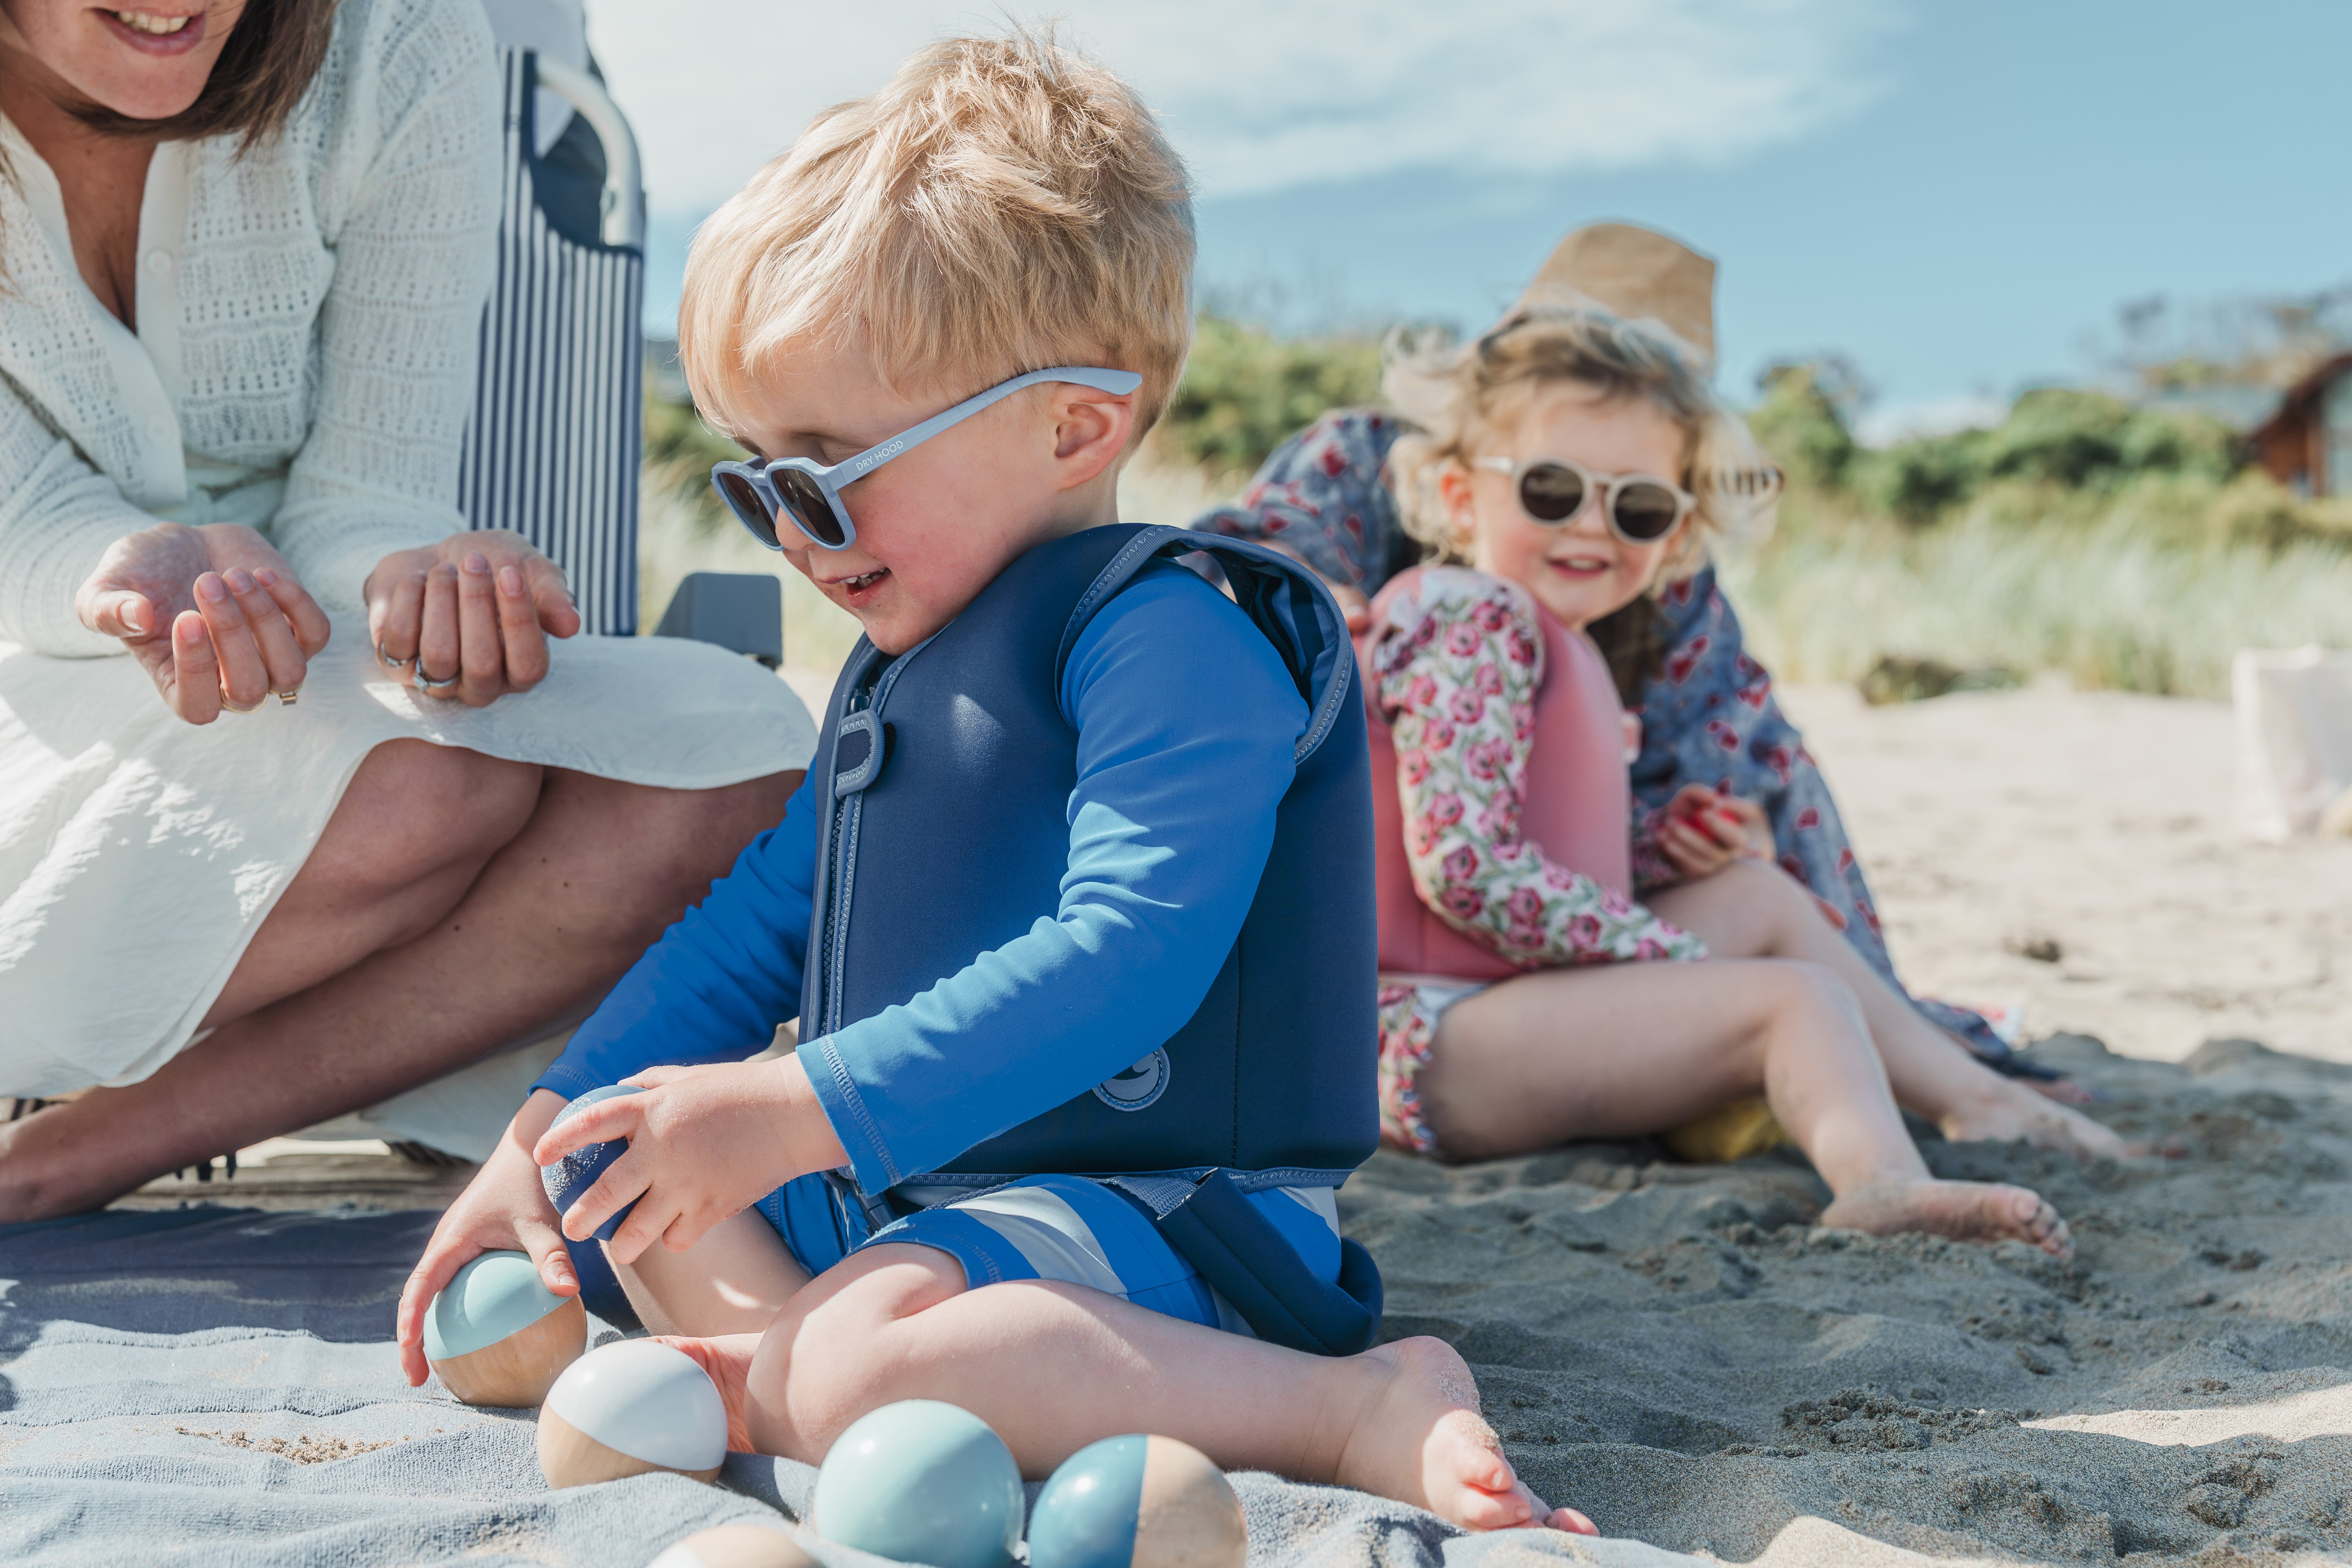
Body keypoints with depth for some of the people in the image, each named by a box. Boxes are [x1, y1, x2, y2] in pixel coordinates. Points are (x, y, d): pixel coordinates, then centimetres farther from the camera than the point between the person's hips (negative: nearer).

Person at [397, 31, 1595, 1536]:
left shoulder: (1175, 632, -15)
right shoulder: (902, 664, 17)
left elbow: (1125, 961, -26)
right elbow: (756, 925, 22)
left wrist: (798, 1112, -26)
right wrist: (544, 1133, 15)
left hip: (1144, 1201, -10)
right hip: (900, 1187, 10)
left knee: (856, 1368, -35)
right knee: (625, 1179, 13)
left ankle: (1368, 1407, -27)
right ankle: (772, 1353, -14)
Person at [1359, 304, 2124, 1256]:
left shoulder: (1547, 642, 18)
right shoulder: (1478, 626, -15)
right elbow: (1462, 868, -24)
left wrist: (1659, 847, 4)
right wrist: (1673, 953, -17)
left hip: (1502, 1001, 10)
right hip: (1430, 1040, -10)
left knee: (1757, 892, 19)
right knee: (1795, 997, -16)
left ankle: (1970, 1096, 26)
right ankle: (1882, 1182, -41)